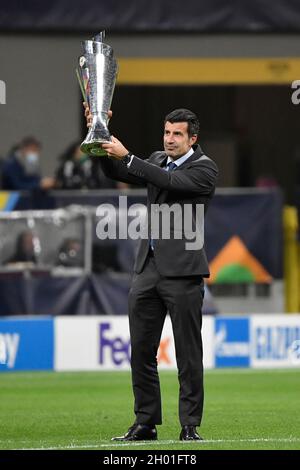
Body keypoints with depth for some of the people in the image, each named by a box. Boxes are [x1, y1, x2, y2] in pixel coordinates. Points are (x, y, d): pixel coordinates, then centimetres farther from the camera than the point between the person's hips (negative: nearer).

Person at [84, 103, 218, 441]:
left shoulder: (204, 168, -4)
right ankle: (146, 423, 12)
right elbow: (116, 172, 11)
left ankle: (190, 426, 1)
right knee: (141, 353, 6)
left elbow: (170, 181, -19)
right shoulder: (157, 160, 15)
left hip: (182, 271, -6)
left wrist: (127, 156, -19)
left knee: (188, 355, -2)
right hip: (148, 268, 6)